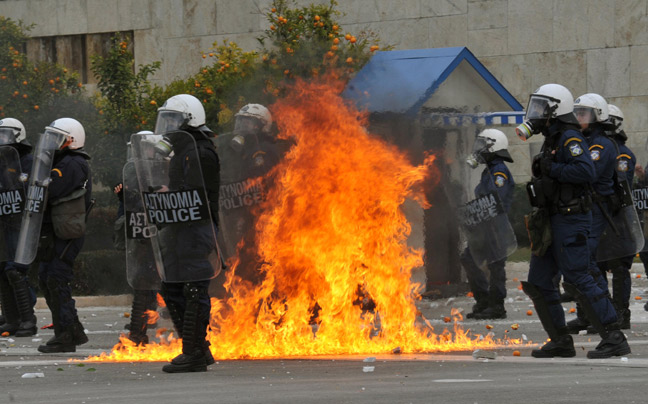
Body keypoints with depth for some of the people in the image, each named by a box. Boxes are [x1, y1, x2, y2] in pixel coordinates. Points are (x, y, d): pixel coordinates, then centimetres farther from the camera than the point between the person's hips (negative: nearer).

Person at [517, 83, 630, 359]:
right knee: (538, 283, 8)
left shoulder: (569, 139, -12)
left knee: (578, 279, -14)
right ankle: (560, 341, 13)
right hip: (552, 221, 10)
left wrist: (551, 169, -20)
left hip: (570, 220, -10)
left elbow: (587, 171, -26)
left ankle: (614, 339, -13)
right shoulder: (552, 140, 19)